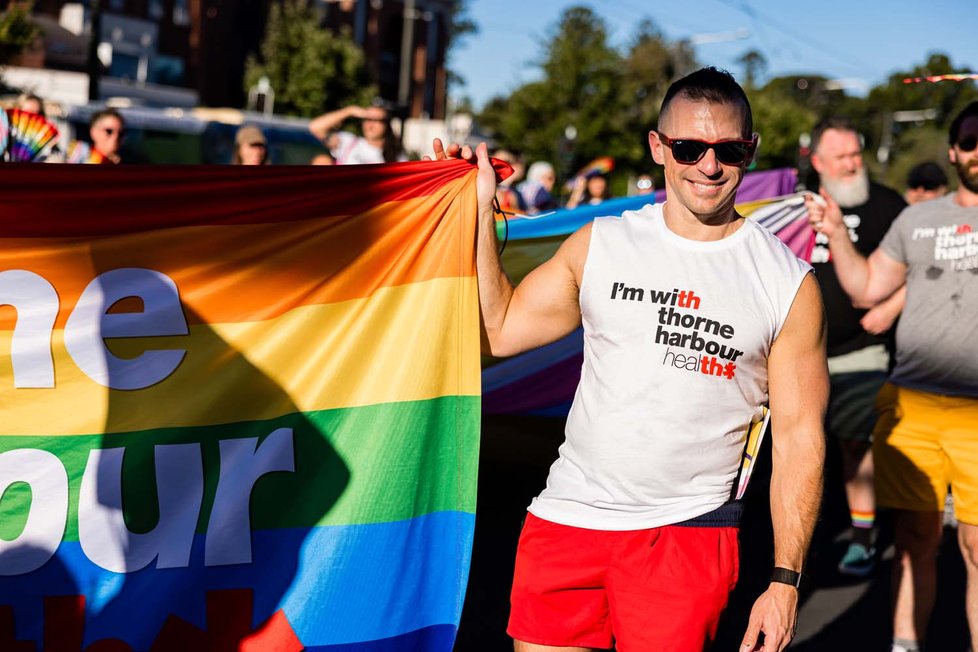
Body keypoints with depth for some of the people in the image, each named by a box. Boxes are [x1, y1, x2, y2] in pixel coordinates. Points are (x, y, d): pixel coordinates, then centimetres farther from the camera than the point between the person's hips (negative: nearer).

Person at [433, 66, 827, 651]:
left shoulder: (788, 284, -2)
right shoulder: (601, 246, 4)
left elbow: (799, 437, -1)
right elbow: (499, 330, 7)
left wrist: (785, 580, -4)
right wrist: (479, 210, 5)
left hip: (686, 533, -2)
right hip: (567, 516, 2)